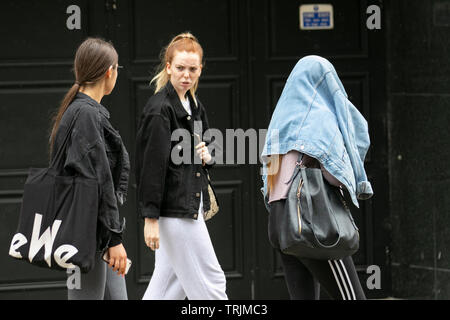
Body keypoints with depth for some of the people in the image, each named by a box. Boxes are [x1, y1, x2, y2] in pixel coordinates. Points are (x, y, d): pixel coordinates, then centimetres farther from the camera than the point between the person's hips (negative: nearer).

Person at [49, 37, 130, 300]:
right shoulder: (87, 114, -17)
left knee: (117, 297, 11)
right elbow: (100, 180, -20)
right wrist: (115, 239, -19)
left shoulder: (76, 110, 14)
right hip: (90, 235, -10)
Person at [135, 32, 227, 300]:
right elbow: (152, 165, -17)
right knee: (210, 283, -4)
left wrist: (208, 155, 0)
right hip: (173, 210, -9)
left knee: (171, 287, 9)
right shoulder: (160, 109, -14)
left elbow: (208, 147, 25)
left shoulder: (195, 105, 13)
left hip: (192, 205, 9)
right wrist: (150, 217, -20)